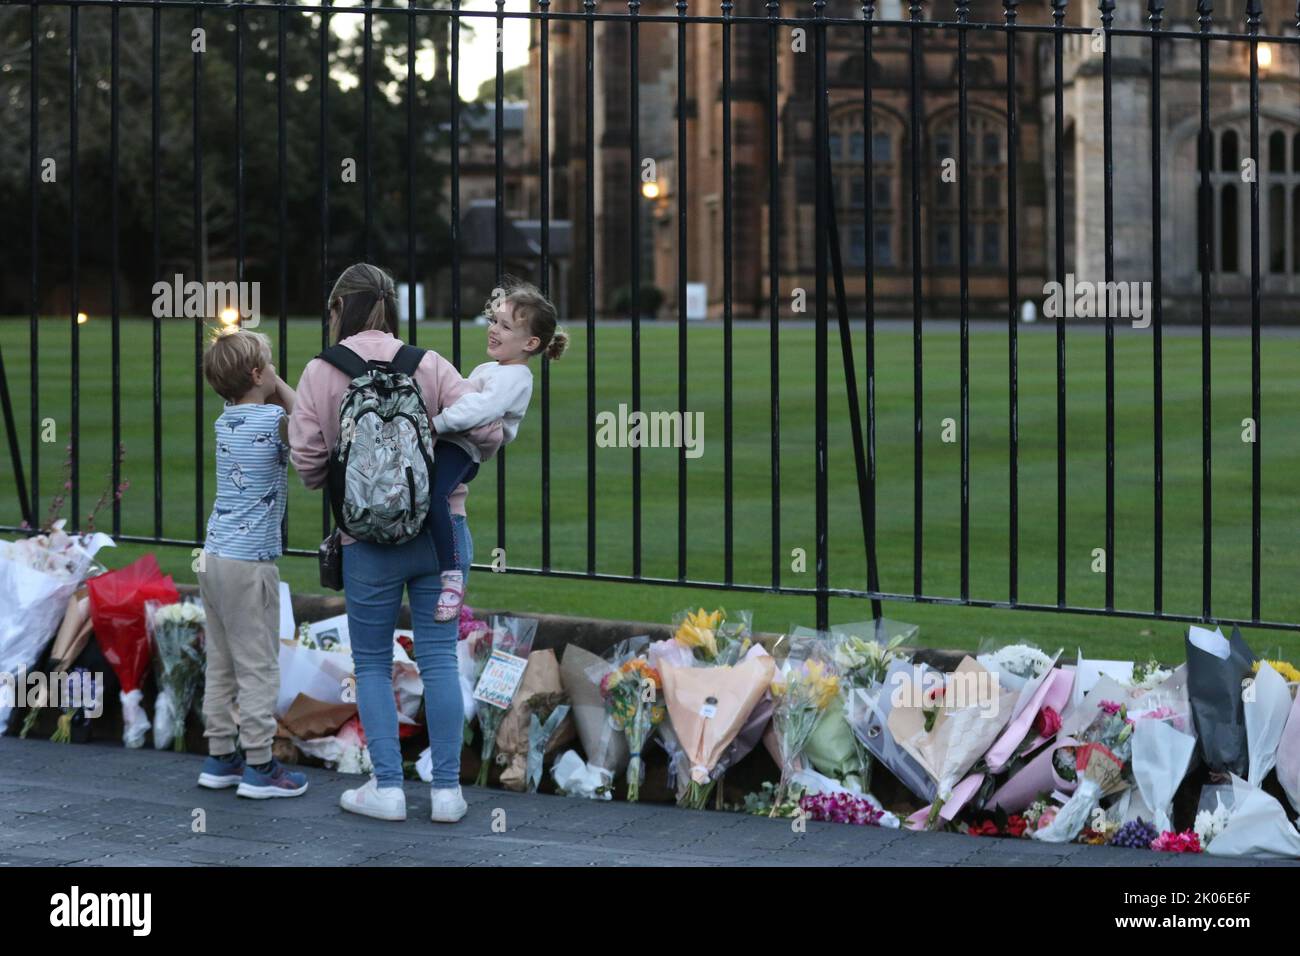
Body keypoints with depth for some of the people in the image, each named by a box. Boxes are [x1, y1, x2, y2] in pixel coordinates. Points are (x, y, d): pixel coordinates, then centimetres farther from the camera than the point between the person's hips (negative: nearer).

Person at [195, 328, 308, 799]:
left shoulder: (225, 420, 9)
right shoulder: (274, 420, -14)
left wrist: (276, 394, 4)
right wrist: (283, 389, 0)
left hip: (214, 554, 8)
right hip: (249, 561, -8)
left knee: (220, 662, 13)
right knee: (258, 666, -1)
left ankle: (219, 758, 19)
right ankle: (259, 767, 2)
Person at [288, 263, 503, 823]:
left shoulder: (320, 374, -4)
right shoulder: (429, 365, -1)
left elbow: (306, 459, -6)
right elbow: (486, 430, -6)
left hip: (368, 540, -1)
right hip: (440, 527, 2)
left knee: (372, 663, 12)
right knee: (439, 658, 7)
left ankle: (387, 787, 7)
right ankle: (446, 788, 8)